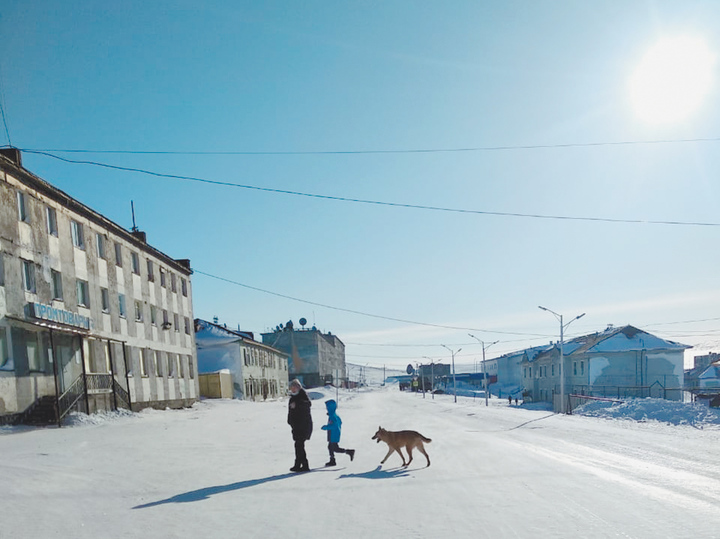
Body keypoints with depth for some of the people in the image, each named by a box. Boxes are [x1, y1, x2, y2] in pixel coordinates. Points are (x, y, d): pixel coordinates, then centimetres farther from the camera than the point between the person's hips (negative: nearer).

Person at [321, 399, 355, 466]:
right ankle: (332, 461, 22)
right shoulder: (335, 415, 10)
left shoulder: (332, 416, -21)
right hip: (332, 435, 10)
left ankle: (349, 452, -3)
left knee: (335, 448, -5)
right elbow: (340, 422, 21)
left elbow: (334, 425, -29)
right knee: (330, 447, 15)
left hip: (334, 435, -10)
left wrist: (326, 427, -22)